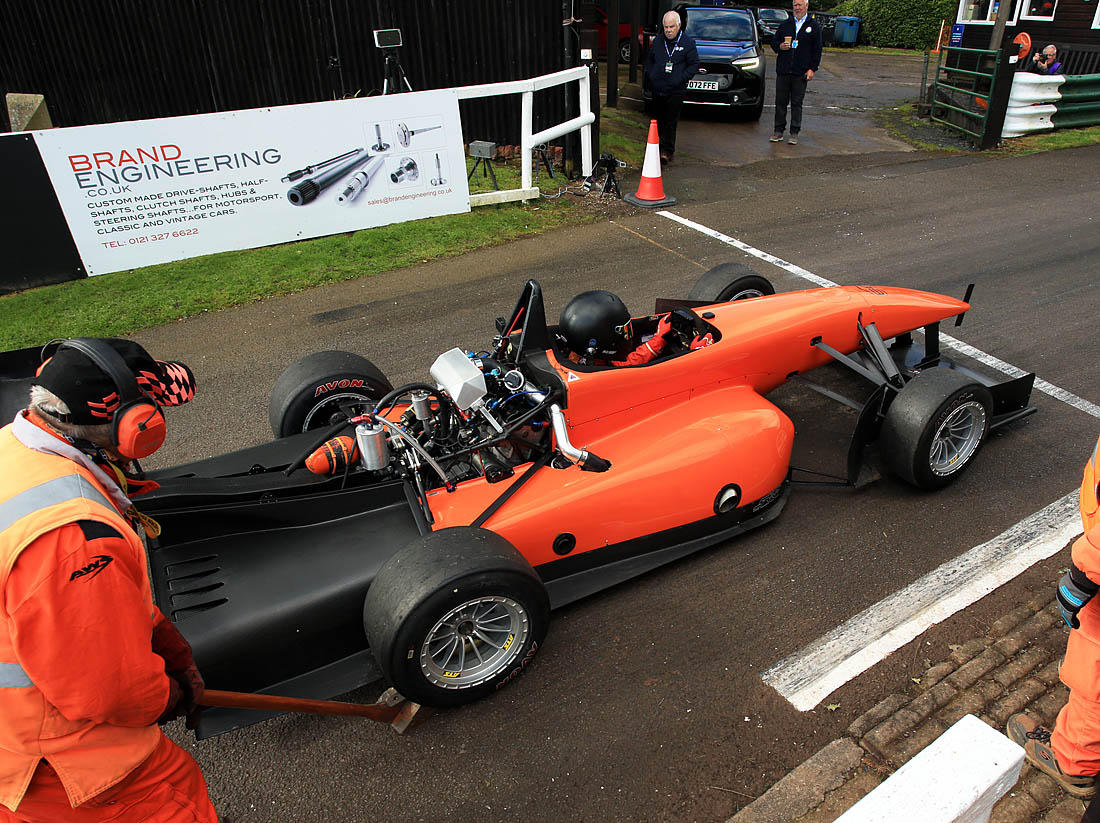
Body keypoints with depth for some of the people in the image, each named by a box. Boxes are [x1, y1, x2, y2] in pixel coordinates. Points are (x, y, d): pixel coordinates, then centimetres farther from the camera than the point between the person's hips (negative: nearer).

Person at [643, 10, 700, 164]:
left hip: (676, 91, -4)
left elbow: (694, 64, -1)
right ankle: (658, 146, 24)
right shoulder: (657, 41, 10)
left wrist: (681, 79, -12)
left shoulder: (688, 43, -2)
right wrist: (650, 75, 5)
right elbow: (649, 59, 22)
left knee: (671, 122, -4)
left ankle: (667, 150, 0)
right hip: (657, 90, 4)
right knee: (658, 120, 11)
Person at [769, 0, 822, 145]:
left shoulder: (813, 26, 5)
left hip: (801, 73, -2)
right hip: (783, 71, 2)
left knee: (797, 103, 2)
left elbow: (817, 49, 4)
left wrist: (812, 69, -5)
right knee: (780, 102, 4)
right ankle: (778, 130, 13)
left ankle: (794, 133, 7)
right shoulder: (785, 24, 11)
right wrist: (779, 46, -6)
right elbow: (774, 41, 17)